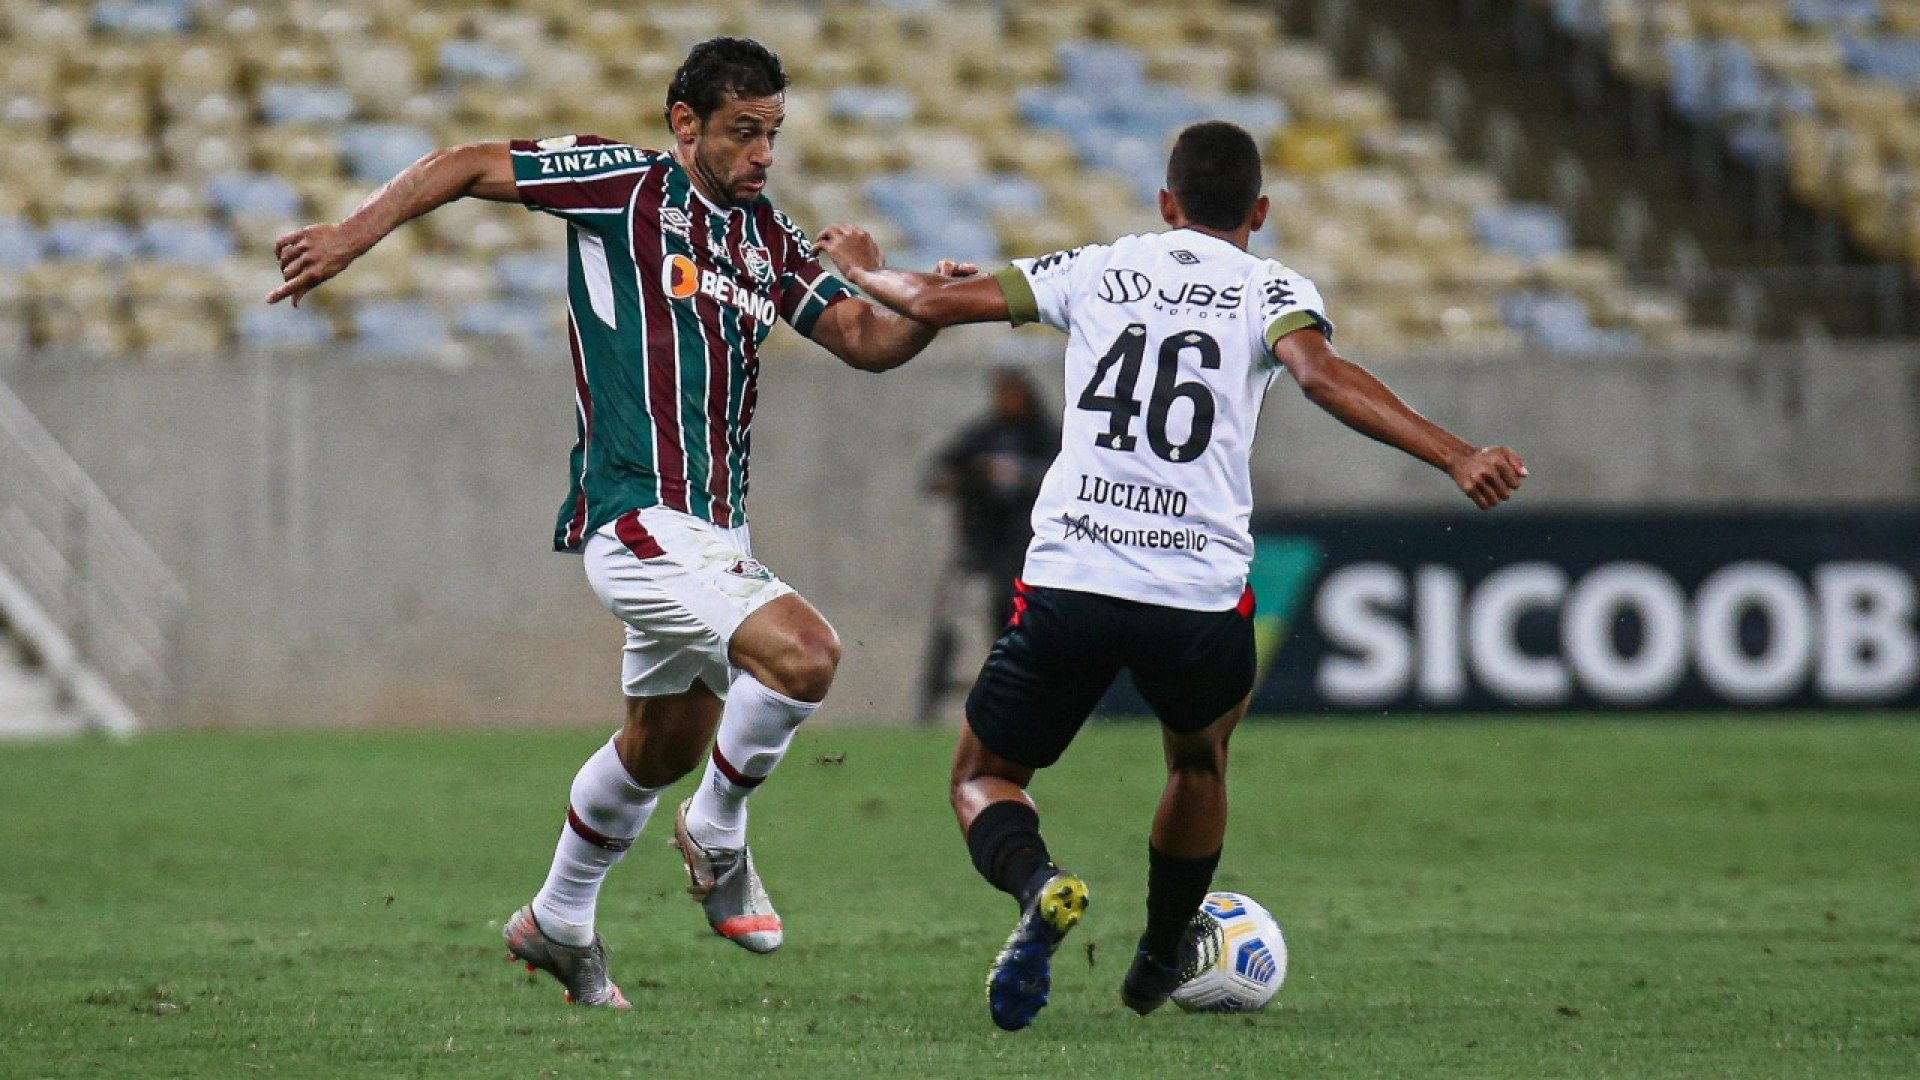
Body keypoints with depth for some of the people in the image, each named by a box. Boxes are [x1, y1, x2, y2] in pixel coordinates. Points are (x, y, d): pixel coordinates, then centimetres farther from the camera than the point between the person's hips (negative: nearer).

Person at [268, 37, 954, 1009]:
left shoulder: (767, 237, 13)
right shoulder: (625, 185, -7)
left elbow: (866, 340, 14)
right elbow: (469, 165, -3)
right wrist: (350, 236, -12)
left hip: (714, 528, 8)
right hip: (638, 518, -8)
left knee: (665, 744, 20)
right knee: (804, 653, -25)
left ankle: (557, 925, 38)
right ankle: (717, 833, -1)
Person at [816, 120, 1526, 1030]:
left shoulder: (1098, 270, 14)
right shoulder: (1270, 290, 7)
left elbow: (934, 301, 13)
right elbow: (1322, 375, -14)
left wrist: (860, 270, 35)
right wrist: (1457, 459, -21)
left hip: (1066, 581, 0)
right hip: (1200, 596, 0)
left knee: (983, 780, 16)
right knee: (1200, 755, 33)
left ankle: (1038, 885, -17)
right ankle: (1159, 965, 36)